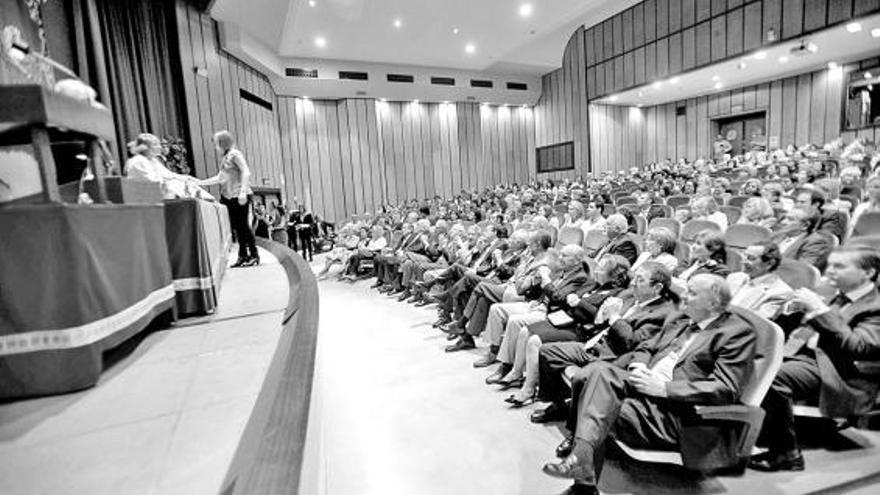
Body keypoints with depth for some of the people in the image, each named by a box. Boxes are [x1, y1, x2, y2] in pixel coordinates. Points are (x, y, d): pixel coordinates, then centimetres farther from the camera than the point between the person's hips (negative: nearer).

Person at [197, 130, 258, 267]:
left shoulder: (235, 154, -5)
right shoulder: (225, 158, 19)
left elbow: (246, 172, -15)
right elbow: (220, 178, 23)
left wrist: (243, 191, -23)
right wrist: (201, 183, 22)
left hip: (239, 196, -8)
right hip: (229, 197, 8)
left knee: (243, 225, -6)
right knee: (237, 226, 7)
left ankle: (254, 255, 1)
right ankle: (243, 255, 12)